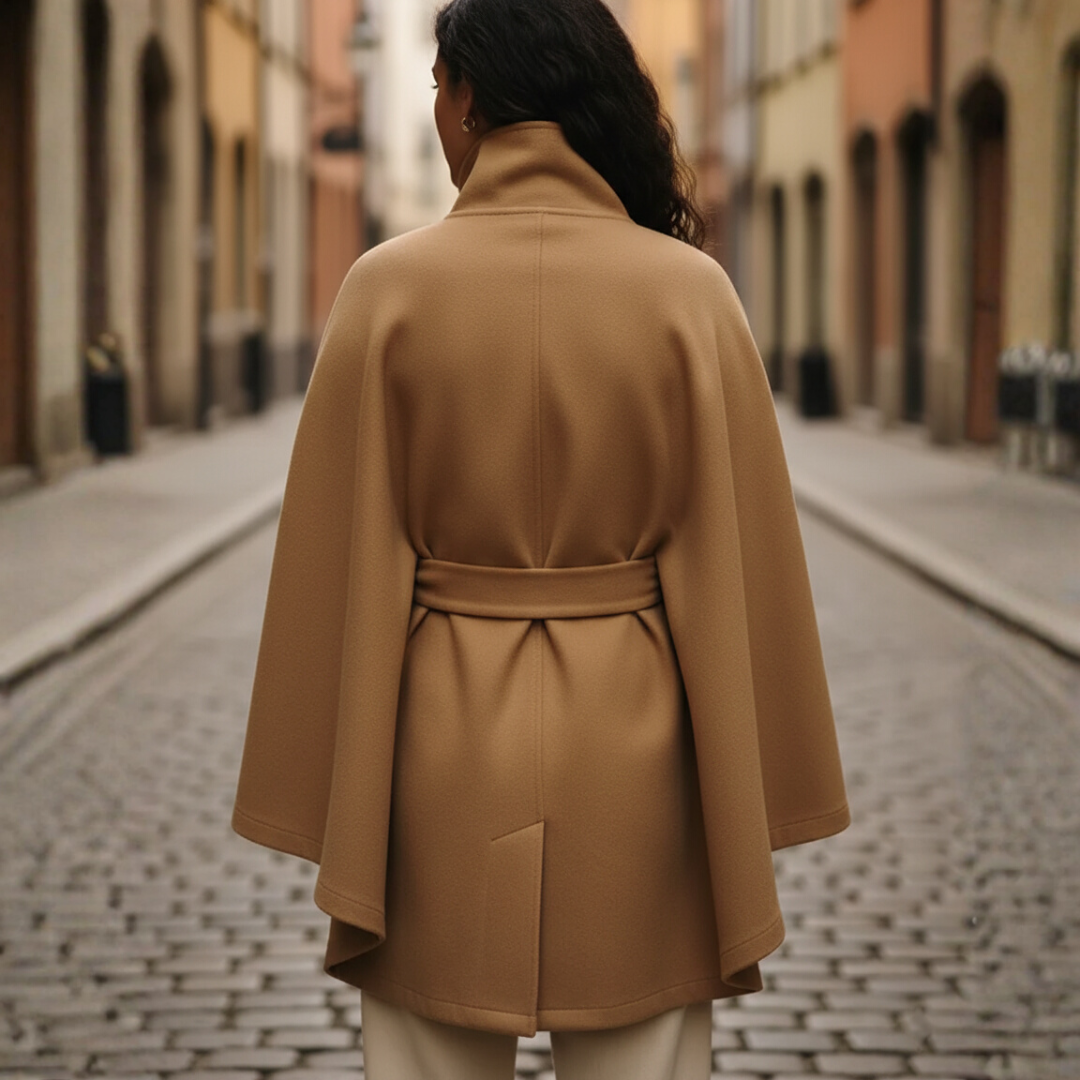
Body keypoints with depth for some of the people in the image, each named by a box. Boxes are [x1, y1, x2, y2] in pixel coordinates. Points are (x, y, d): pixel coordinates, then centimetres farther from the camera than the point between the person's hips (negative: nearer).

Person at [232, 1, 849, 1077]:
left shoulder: (391, 286, -6)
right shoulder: (689, 290, -4)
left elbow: (341, 565, -4)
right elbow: (738, 564, -4)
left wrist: (330, 821, 4)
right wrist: (749, 825, 5)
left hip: (441, 747, 0)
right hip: (633, 747, 1)